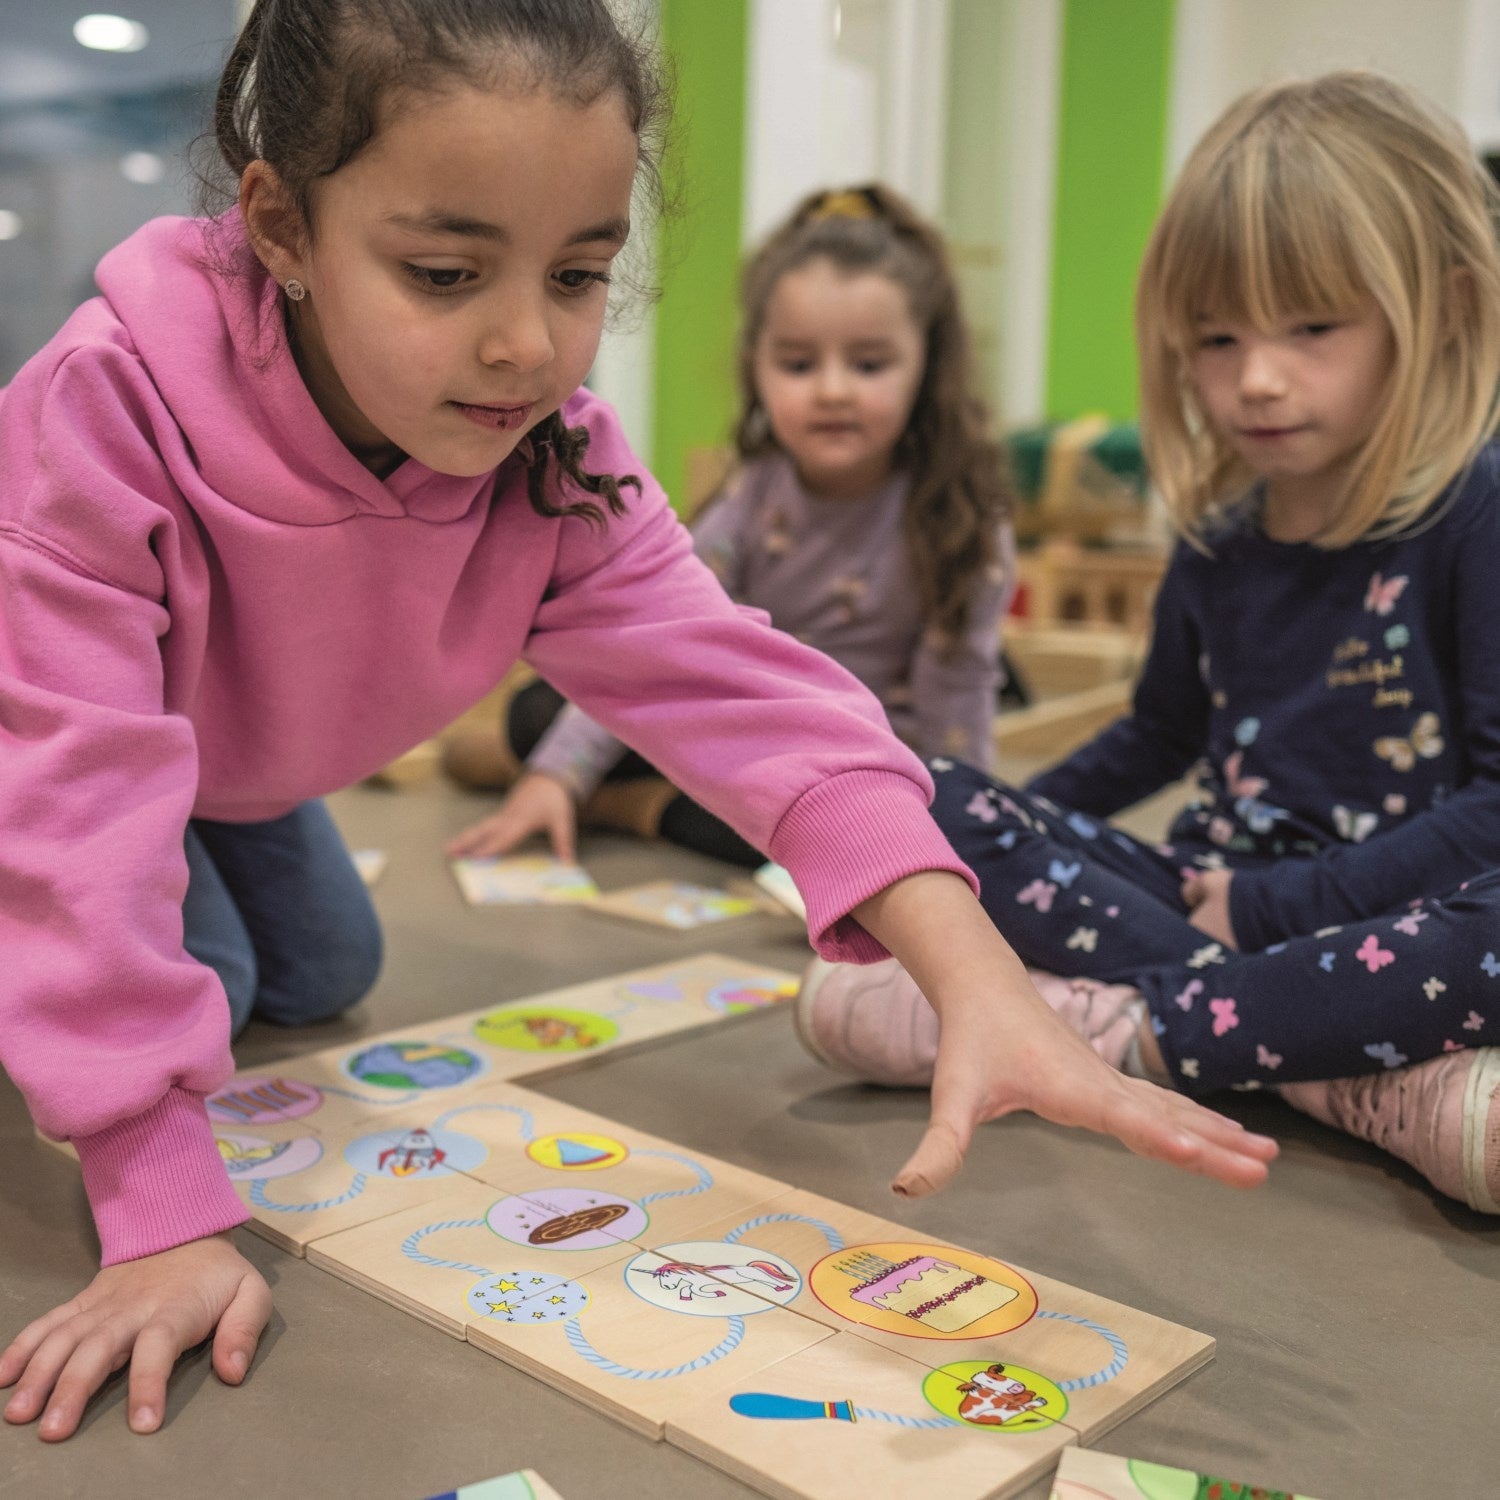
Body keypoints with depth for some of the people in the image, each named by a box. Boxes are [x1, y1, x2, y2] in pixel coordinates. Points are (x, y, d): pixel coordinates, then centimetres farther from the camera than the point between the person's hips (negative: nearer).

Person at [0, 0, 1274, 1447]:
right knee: (197, 959, -19)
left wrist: (981, 985, -54)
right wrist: (166, 1224, -43)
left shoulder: (560, 465, -29)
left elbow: (730, 684, -38)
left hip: (233, 764, 4)